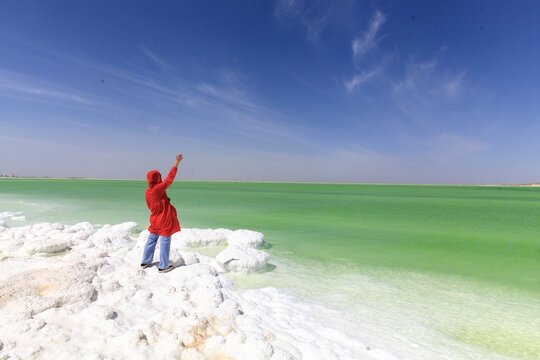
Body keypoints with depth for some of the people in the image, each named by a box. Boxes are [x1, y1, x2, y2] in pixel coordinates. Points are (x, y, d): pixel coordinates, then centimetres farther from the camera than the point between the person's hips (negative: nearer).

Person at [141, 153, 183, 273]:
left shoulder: (147, 192, 2)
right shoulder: (159, 188, -20)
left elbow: (150, 206, 14)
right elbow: (170, 177, -15)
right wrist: (177, 162, -10)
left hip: (155, 220, 8)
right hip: (165, 220, -8)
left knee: (151, 240, 20)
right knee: (165, 242, 2)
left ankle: (145, 262, 33)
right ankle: (163, 266, 11)